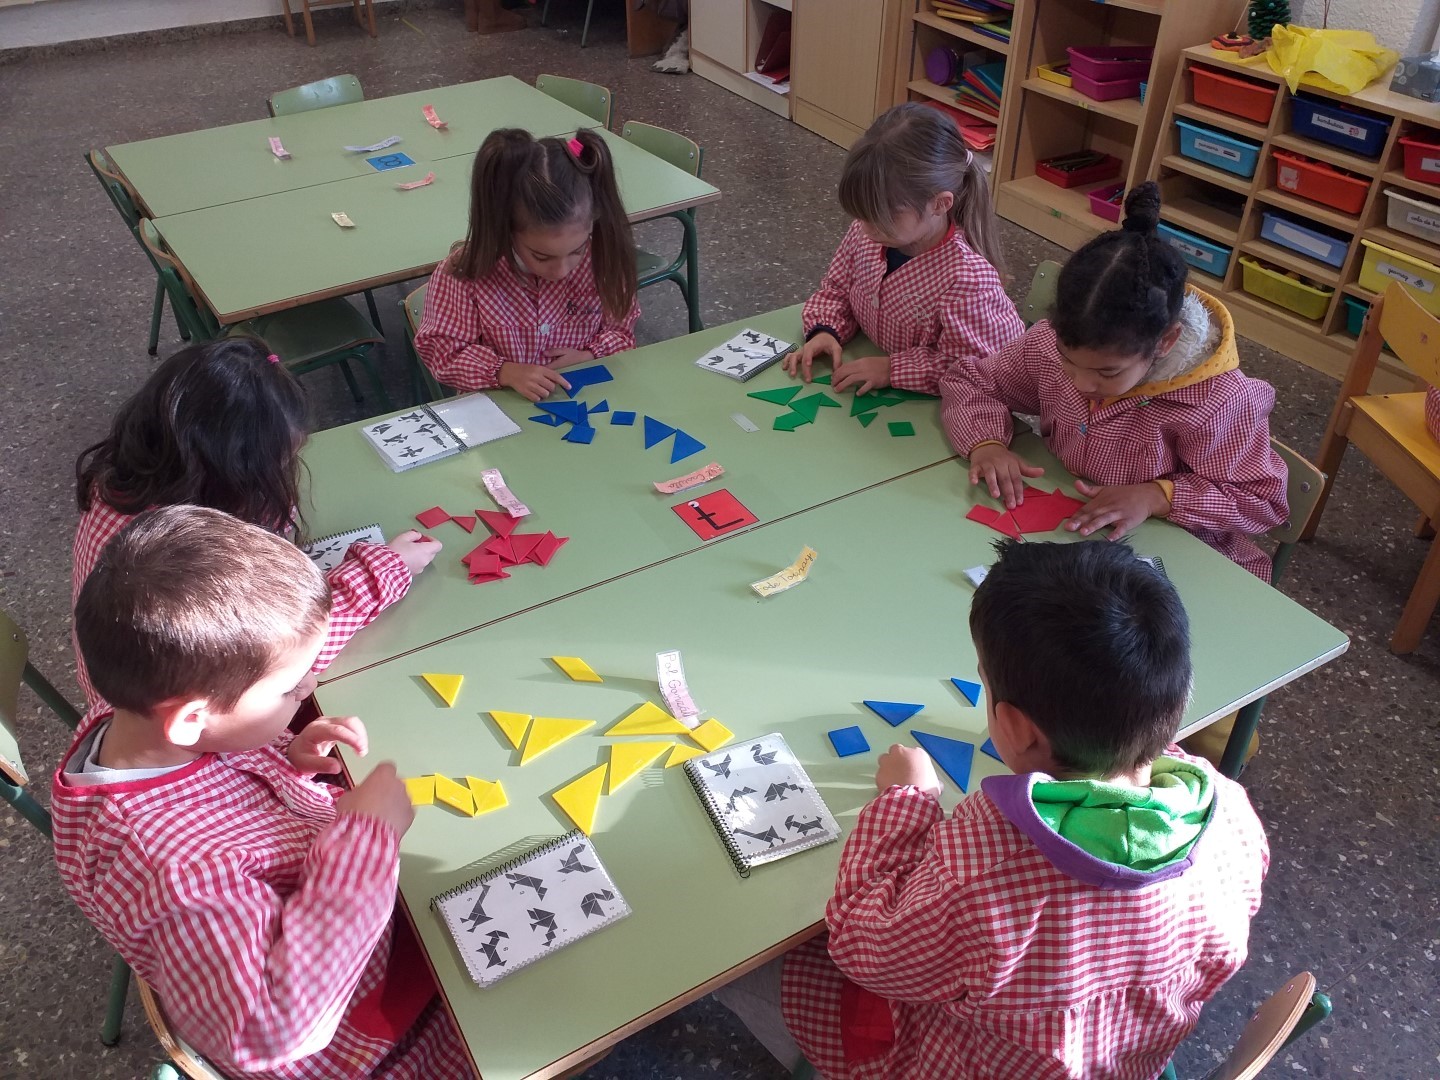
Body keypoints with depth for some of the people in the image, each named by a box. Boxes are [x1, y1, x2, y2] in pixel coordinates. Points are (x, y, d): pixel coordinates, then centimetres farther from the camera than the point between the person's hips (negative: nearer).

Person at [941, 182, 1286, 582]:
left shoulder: (1219, 403, -24)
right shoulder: (1050, 343, -11)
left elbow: (1261, 500, -12)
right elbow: (968, 381, 3)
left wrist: (1158, 496, -26)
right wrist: (986, 443, -17)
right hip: (1061, 528, 4)